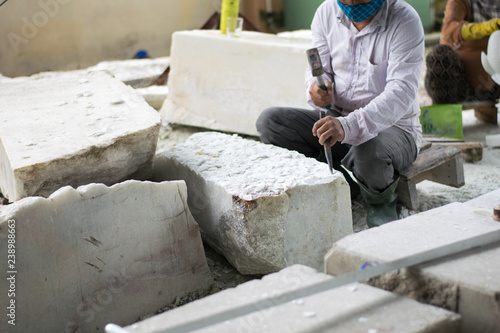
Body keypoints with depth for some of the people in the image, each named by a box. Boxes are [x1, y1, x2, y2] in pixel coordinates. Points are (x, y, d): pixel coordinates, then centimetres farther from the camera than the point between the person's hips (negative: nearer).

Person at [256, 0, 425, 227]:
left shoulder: (405, 21, -18)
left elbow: (401, 92, -29)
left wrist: (349, 126, -45)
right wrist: (316, 89, -23)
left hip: (392, 126, -5)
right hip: (337, 118, 5)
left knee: (368, 153, -40)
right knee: (269, 121, -14)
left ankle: (381, 200, -2)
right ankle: (346, 182, -12)